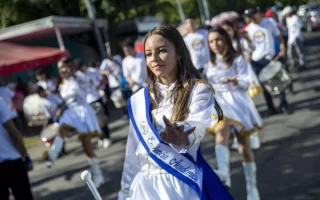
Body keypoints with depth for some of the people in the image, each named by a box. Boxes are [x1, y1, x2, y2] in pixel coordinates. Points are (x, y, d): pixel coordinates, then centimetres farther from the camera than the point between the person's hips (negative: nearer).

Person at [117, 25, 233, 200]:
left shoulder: (198, 90, -6)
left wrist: (181, 139, -45)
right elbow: (133, 154, 10)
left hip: (184, 185, -3)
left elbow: (195, 129, -24)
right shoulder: (138, 99, 6)